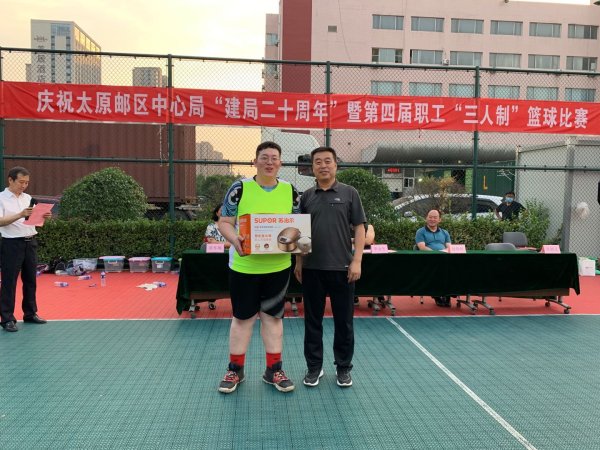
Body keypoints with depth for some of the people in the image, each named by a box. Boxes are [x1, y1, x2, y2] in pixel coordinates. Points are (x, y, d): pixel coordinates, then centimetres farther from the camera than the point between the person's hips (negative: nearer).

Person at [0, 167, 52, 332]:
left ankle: (30, 313, 23)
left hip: (30, 242, 6)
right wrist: (20, 215, -29)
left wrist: (44, 216, -8)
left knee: (30, 280, 12)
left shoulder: (28, 198, 12)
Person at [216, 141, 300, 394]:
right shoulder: (240, 188, -6)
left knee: (273, 316, 12)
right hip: (244, 265, -2)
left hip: (278, 266, 2)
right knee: (242, 317, 9)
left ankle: (274, 370, 26)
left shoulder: (289, 190, 2)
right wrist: (234, 239, -24)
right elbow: (224, 222, -4)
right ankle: (235, 369, 26)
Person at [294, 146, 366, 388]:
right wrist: (298, 262, 8)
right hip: (312, 268, 2)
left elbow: (359, 228, -1)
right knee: (312, 320, 10)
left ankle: (343, 367, 23)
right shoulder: (306, 196, 8)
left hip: (342, 267, -2)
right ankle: (314, 366, 24)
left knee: (344, 321, 7)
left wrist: (356, 261, -9)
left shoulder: (349, 193, 1)